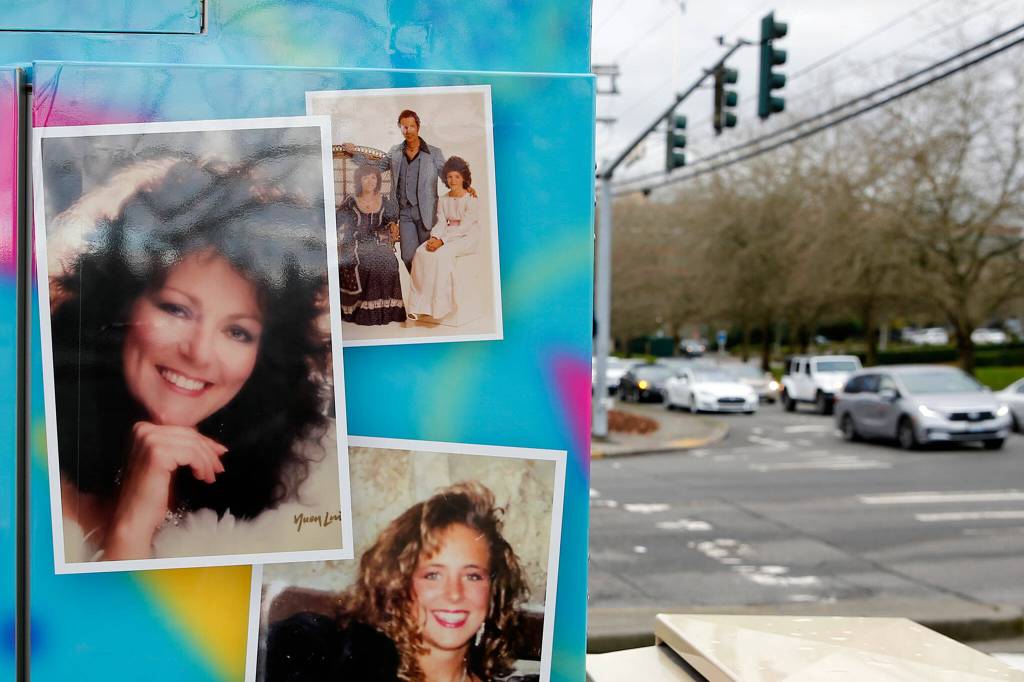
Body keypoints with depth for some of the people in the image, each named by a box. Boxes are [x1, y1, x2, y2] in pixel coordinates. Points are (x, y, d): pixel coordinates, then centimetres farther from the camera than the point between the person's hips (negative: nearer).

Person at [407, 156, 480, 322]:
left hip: (466, 238, -6)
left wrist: (442, 241, -24)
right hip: (447, 237, 6)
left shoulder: (471, 200, -7)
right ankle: (419, 304, -27)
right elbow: (441, 223, 7)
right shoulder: (443, 200, 14)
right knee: (421, 252, -23)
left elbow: (465, 227, -15)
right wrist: (434, 238, -16)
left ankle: (439, 305, -29)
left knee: (442, 254, -34)